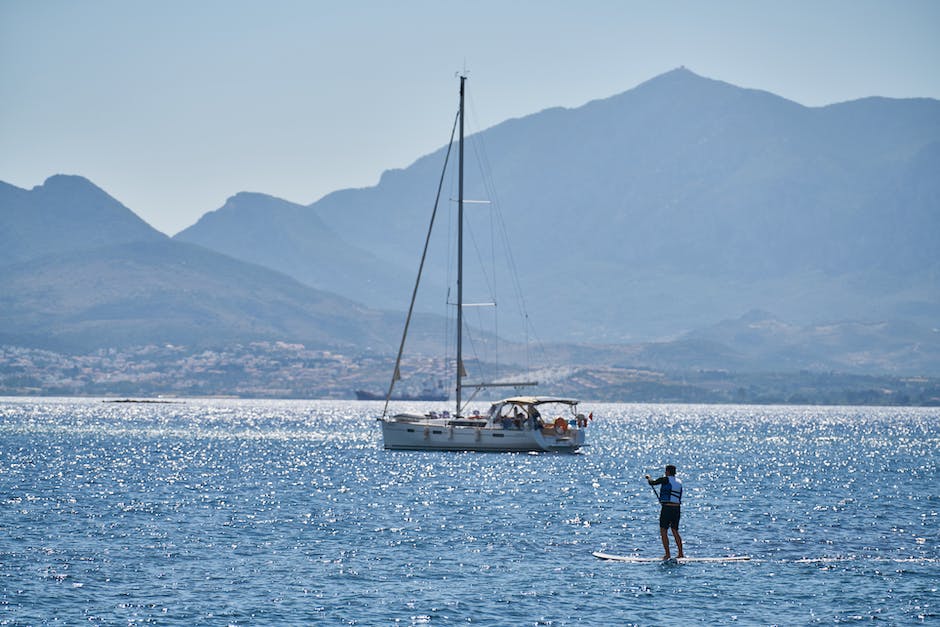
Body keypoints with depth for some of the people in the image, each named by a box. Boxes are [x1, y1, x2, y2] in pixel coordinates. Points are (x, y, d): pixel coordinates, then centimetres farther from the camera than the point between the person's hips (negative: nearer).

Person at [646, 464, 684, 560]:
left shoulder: (665, 480, -8)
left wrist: (649, 478, 20)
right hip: (677, 508, 7)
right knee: (675, 531, 16)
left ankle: (667, 554, -8)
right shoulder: (679, 482, 13)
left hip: (667, 508, -7)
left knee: (663, 531, -2)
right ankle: (681, 554, 16)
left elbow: (652, 483, -3)